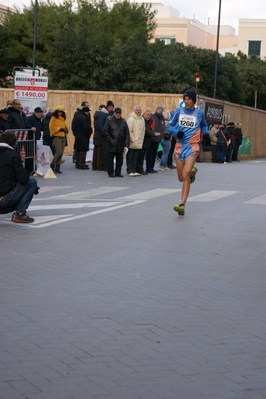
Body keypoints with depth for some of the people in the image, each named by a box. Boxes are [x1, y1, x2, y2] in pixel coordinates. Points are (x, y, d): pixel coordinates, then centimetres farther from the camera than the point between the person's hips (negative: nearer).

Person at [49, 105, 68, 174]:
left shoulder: (63, 119, 17)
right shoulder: (53, 118, -3)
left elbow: (66, 127, 20)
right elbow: (52, 127, -10)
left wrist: (65, 130, -2)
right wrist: (60, 129, -14)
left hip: (63, 137, 7)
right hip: (57, 137, -7)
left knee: (61, 153, 3)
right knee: (58, 152, -15)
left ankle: (57, 168, 8)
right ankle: (52, 165, -2)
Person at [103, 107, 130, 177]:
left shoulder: (123, 122, 9)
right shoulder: (109, 120, 0)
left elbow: (127, 134, 9)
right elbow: (105, 131, -2)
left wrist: (126, 145, 1)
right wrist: (110, 140, -10)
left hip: (120, 145, 3)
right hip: (111, 145, -3)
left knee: (119, 160, 6)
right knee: (110, 159, 0)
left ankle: (118, 173, 14)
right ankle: (110, 173, 7)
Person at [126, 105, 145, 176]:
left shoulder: (142, 119, 13)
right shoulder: (131, 119, -11)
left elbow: (143, 130, 19)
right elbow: (129, 131, -14)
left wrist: (141, 140, 12)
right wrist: (132, 139, -15)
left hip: (139, 143, 7)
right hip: (132, 143, -7)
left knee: (135, 157, 11)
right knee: (130, 157, 0)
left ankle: (134, 170, 15)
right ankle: (130, 171, 2)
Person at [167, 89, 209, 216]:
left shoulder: (199, 112, 1)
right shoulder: (179, 111, 3)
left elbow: (204, 125, 20)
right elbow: (170, 125, 9)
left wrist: (206, 133, 1)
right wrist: (176, 132, -11)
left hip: (192, 147, -3)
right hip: (180, 146, 3)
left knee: (185, 176, -18)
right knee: (181, 178, 12)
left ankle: (182, 205, -20)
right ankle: (192, 171, 48)